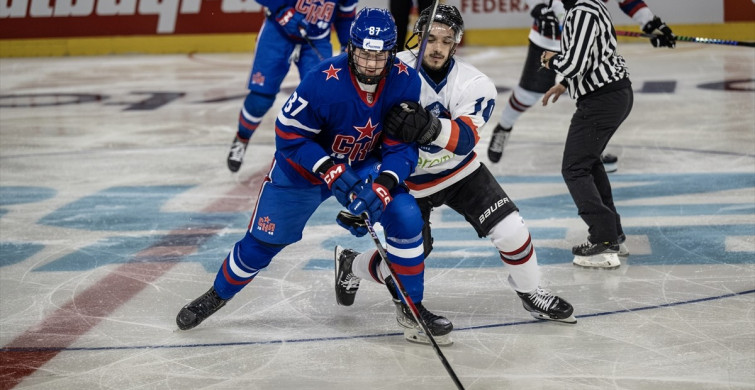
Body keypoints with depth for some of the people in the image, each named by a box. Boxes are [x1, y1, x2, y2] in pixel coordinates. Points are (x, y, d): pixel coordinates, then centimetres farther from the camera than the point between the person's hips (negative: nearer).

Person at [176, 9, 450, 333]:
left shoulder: (406, 83, -23)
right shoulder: (323, 82, -34)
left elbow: (403, 145, -18)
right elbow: (289, 135, -24)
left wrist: (383, 186, -34)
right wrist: (330, 171, -34)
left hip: (365, 165, 2)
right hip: (304, 166, -2)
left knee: (406, 216, -20)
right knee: (263, 240, 7)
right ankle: (217, 295, 34)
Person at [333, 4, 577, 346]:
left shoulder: (474, 84, -19)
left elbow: (465, 138, -35)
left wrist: (431, 127, -55)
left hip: (461, 171, 2)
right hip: (410, 181, -2)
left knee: (511, 230, -9)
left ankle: (531, 294, 18)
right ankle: (351, 265, 28)